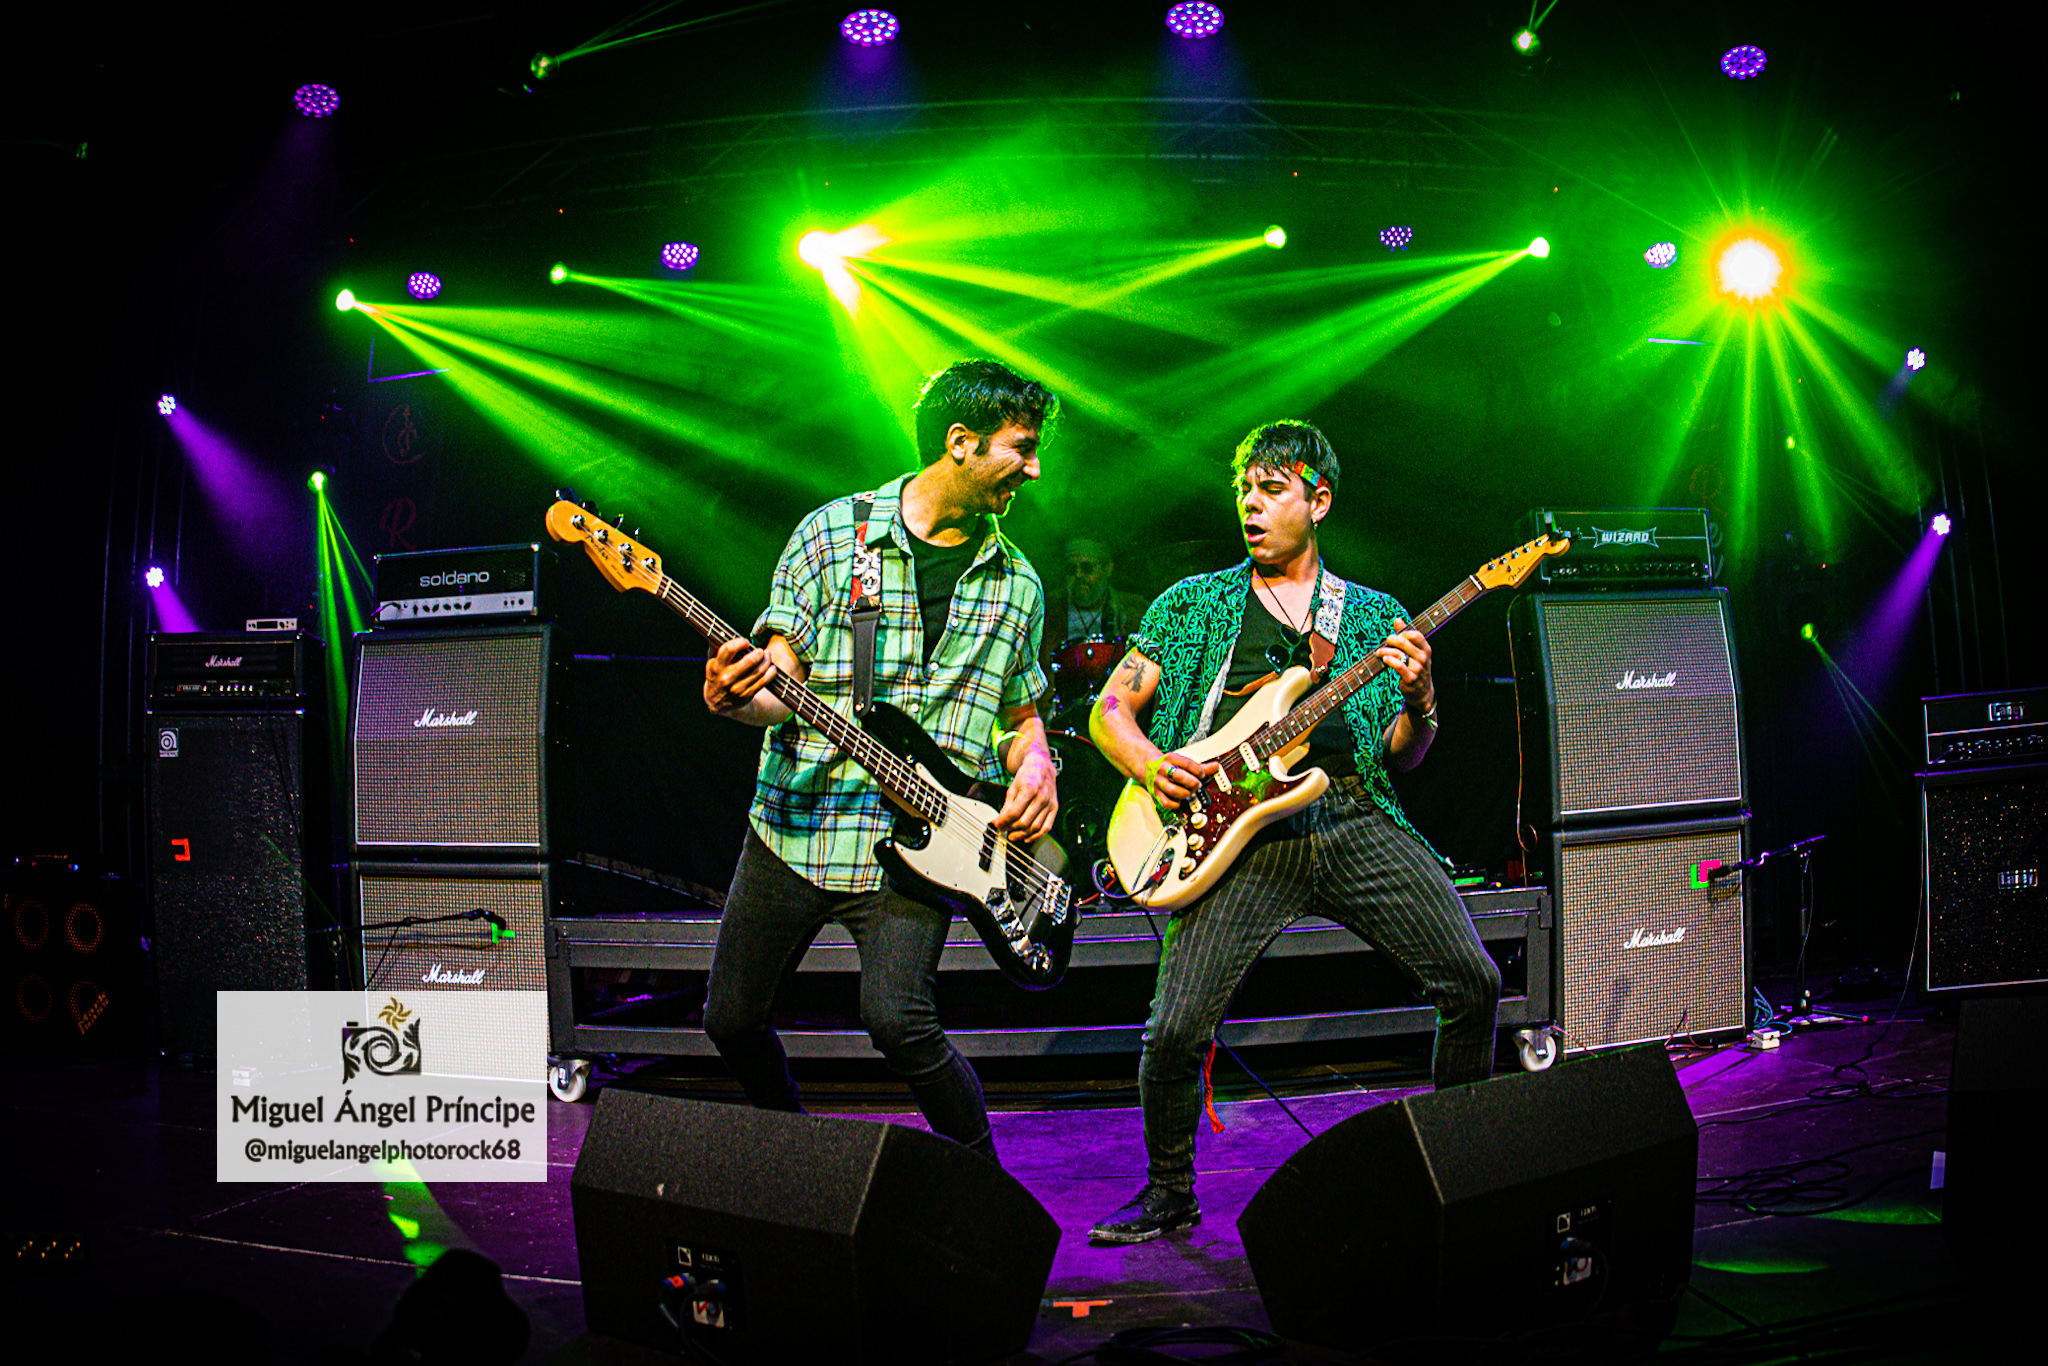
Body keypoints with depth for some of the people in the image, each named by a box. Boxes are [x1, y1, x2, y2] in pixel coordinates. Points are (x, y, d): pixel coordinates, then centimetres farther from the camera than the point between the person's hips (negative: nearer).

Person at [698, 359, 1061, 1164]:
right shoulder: (831, 536, 0)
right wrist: (734, 699, -26)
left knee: (899, 1020, -21)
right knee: (732, 1021, 8)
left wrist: (1035, 766, -2)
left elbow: (1022, 714, 20)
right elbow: (781, 688, -3)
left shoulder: (1017, 587, 9)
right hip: (795, 825, 1)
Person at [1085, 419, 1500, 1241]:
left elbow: (1401, 756, 15)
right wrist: (1149, 765, -8)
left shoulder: (1376, 617, 18)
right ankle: (1169, 1194, 12)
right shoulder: (1193, 605, 15)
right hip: (1242, 832, -1)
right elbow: (1110, 709, 13)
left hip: (1354, 821, 2)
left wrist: (1418, 703, -6)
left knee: (1473, 981, -10)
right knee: (1175, 1029, -14)